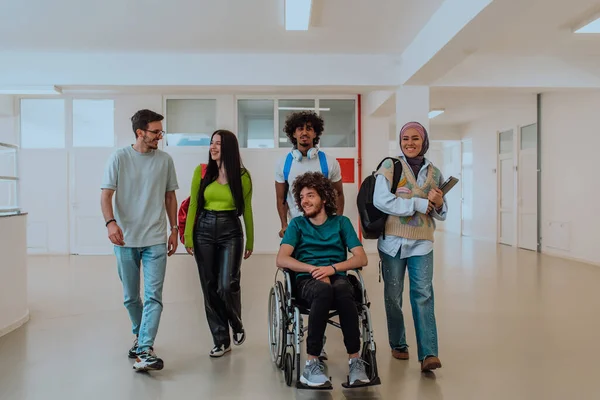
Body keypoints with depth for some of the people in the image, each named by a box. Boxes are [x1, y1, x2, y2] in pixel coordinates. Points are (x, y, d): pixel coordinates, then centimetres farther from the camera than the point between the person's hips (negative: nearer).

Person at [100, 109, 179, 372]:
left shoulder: (165, 160, 4)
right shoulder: (119, 158, -2)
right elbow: (106, 195, -6)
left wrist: (174, 229, 10)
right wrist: (110, 222, -24)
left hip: (155, 240, 0)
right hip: (126, 240, 0)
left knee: (153, 296, -10)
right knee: (131, 297, 13)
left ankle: (145, 350, -10)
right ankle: (140, 336, 36)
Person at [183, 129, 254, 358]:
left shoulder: (242, 176, -1)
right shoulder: (201, 171, 2)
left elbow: (247, 210, 5)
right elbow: (193, 205, 3)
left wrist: (250, 241, 8)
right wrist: (188, 236, -1)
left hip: (231, 231, -2)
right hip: (204, 230, 2)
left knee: (227, 286, -10)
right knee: (209, 287, 5)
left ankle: (237, 325, 22)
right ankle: (221, 341, 18)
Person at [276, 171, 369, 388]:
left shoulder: (341, 222, 13)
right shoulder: (297, 224, 12)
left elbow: (361, 258, 4)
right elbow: (281, 260, -2)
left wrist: (332, 268, -13)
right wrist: (314, 268, -15)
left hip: (337, 277, 1)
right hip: (308, 280, -1)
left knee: (343, 291, -37)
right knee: (323, 290, -38)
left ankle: (355, 360, -33)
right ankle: (312, 363, -35)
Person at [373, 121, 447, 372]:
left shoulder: (434, 173, 10)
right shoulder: (389, 166, -2)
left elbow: (441, 214, 17)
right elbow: (380, 200, -17)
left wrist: (438, 204, -7)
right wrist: (420, 203, -17)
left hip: (422, 244, 2)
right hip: (393, 241, -2)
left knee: (423, 294, -8)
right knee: (393, 295, 7)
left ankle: (428, 353, -9)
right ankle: (398, 344, 25)